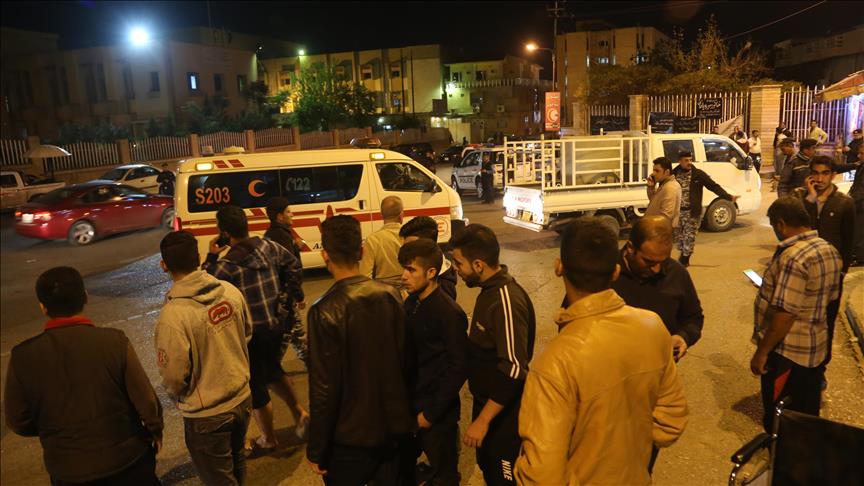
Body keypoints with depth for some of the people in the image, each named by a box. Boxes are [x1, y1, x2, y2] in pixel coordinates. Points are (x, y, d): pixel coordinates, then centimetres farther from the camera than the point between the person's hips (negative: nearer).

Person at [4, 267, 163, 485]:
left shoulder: (23, 356, -13)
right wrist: (156, 431, 4)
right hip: (127, 461, -1)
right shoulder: (114, 341, -19)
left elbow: (18, 421, -3)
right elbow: (145, 399, -15)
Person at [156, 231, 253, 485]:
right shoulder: (230, 291, -11)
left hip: (206, 415, -5)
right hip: (242, 399, 5)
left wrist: (178, 396, 4)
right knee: (237, 463, 29)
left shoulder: (172, 315, -27)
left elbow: (173, 376, -18)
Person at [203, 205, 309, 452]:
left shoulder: (227, 265, -22)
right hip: (277, 323, 7)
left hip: (252, 332, -6)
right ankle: (299, 412, 25)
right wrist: (290, 296, 19)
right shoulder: (269, 246, -3)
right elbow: (294, 266, 10)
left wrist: (211, 257, -5)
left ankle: (268, 439, 27)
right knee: (272, 368, 31)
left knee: (255, 384, 12)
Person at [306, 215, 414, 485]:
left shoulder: (325, 311, -22)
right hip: (396, 426, 4)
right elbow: (405, 358, 1)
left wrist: (316, 449, -7)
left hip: (351, 437, -4)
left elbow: (324, 387, -20)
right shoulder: (390, 294, -8)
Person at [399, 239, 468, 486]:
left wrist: (431, 412, -15)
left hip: (438, 409, -5)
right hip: (412, 401, 6)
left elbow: (459, 369, -18)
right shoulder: (411, 304, -1)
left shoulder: (450, 313, -21)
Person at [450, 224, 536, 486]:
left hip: (503, 411, -9)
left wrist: (483, 420, -25)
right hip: (486, 401, 9)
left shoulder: (507, 300, -27)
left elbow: (514, 369, -29)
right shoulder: (491, 289, 2)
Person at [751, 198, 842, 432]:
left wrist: (762, 352, -19)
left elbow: (785, 314, -27)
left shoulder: (794, 257, -26)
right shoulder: (829, 250, 4)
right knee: (807, 415, 22)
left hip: (788, 352, -9)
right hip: (816, 348, 9)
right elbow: (830, 297, 14)